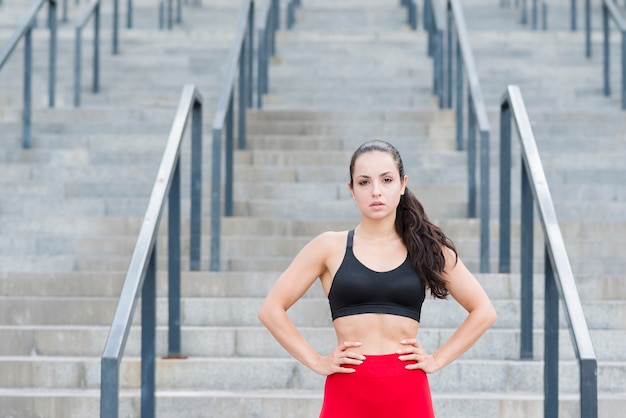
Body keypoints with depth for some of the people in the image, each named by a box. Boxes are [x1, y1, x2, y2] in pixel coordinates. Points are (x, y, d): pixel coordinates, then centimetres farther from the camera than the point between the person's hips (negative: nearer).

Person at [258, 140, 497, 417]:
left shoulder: (426, 248, 8)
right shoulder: (330, 247, 5)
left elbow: (483, 311, 13)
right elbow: (271, 309, 4)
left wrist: (438, 359, 5)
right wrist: (316, 361, -1)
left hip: (407, 394, 1)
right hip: (347, 393, -1)